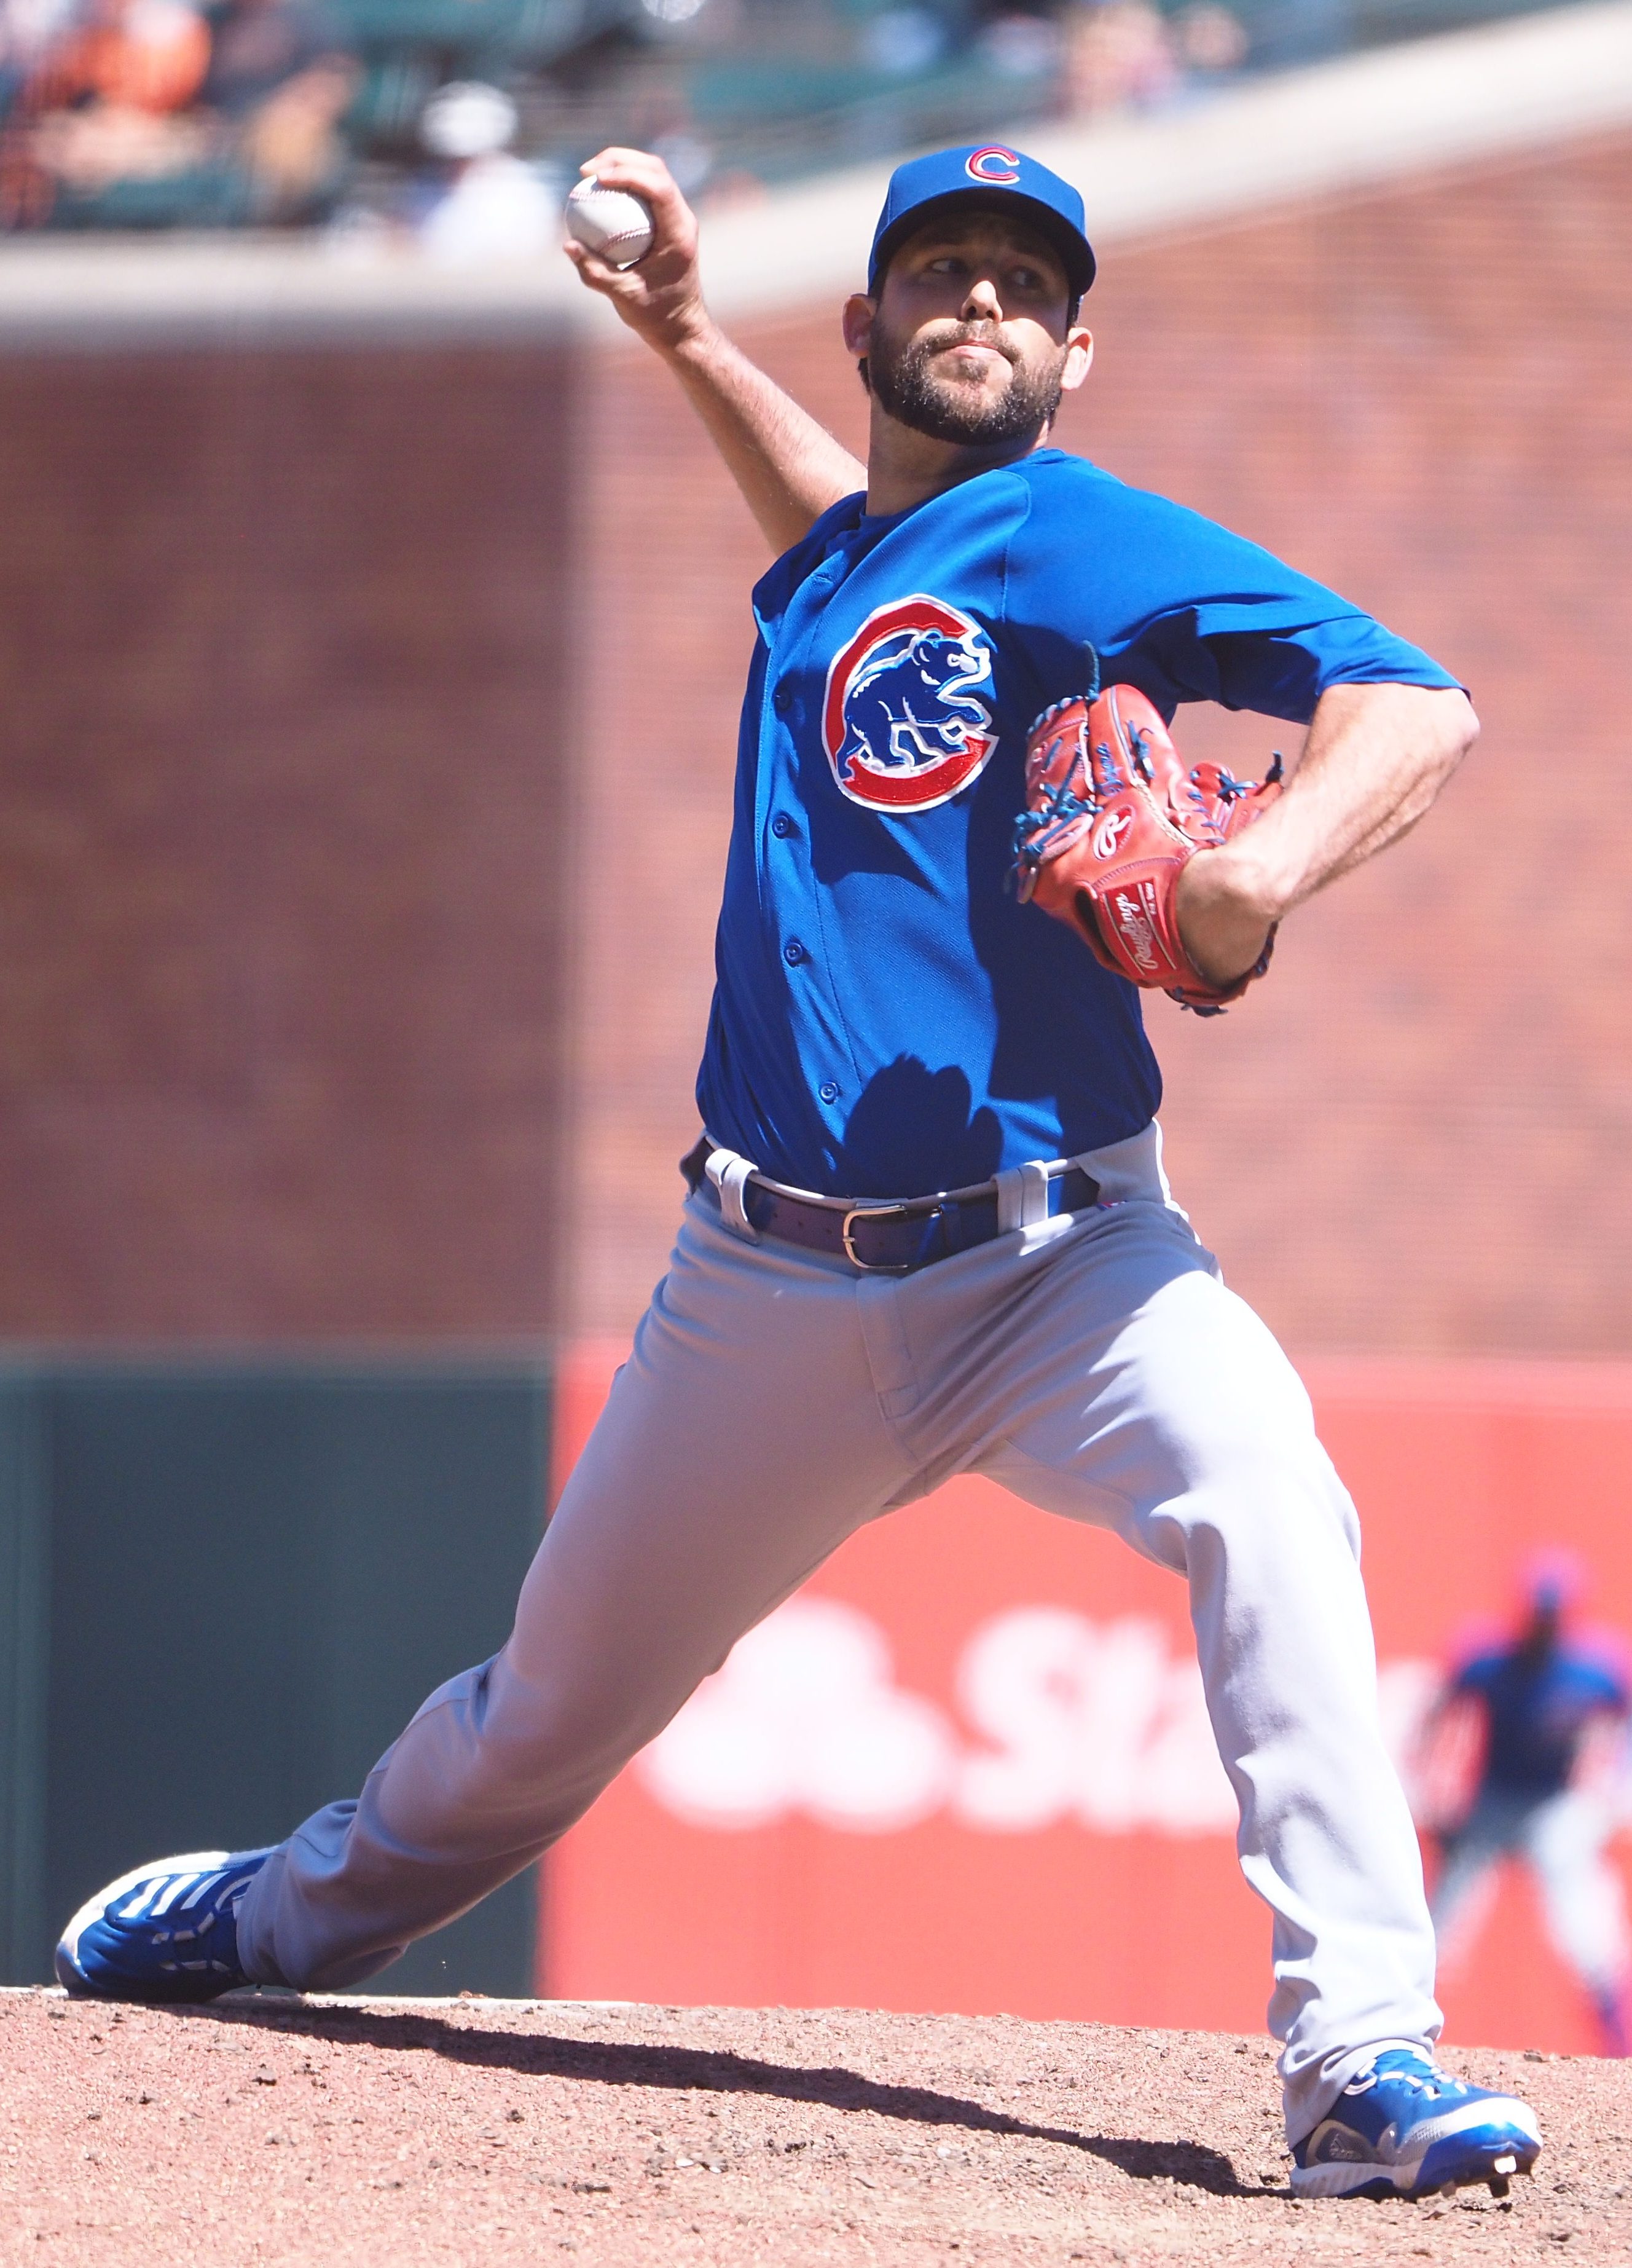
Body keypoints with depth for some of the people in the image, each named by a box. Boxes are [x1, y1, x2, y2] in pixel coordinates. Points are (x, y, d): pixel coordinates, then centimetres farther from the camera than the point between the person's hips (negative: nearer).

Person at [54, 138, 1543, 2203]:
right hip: (774, 1282, 5)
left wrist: (1261, 869, -36)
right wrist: (688, 344, 27)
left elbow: (1416, 709, -17)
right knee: (554, 1706, 16)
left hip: (1056, 1246, -5)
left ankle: (1362, 2060, -34)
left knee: (1260, 1496, -33)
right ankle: (300, 1913, 45)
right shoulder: (832, 572, 12)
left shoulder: (1082, 545, -7)